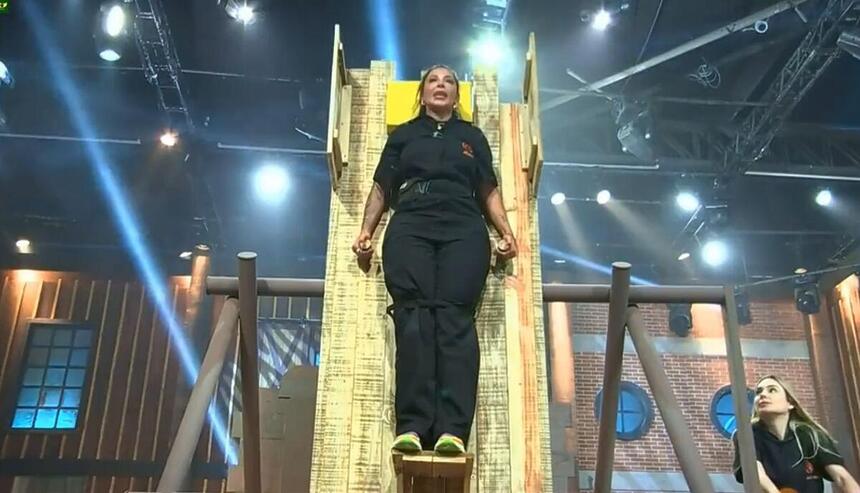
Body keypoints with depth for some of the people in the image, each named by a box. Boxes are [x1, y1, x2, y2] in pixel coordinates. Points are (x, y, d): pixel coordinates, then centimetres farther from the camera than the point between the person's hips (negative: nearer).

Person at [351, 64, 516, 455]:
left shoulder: (472, 137, 28)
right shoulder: (403, 135, 27)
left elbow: (489, 191, 21)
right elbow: (381, 188, 20)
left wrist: (506, 232, 6)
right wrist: (366, 231, 5)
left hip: (463, 231, 0)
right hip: (410, 229, 0)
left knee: (455, 317, -19)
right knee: (413, 318, -19)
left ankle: (453, 430, -29)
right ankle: (411, 427, -27)